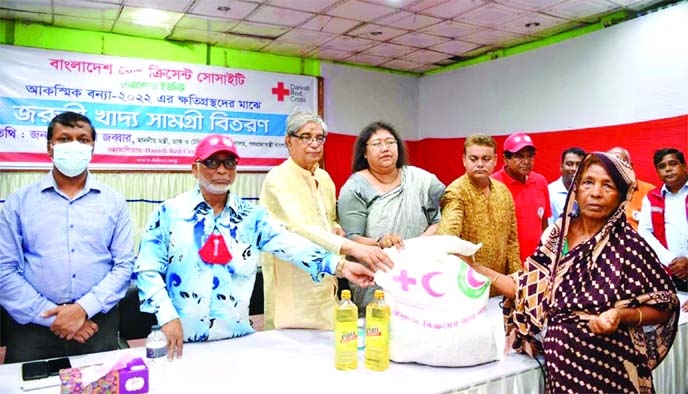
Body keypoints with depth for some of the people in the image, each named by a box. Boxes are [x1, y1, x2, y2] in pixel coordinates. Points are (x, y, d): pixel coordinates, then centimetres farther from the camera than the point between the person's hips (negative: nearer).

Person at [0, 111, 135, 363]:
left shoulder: (114, 202, 5)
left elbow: (124, 264, -1)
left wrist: (84, 308, -13)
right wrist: (52, 316, -10)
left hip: (97, 323, 1)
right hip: (34, 325, 0)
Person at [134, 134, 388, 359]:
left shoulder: (252, 216, 0)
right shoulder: (169, 212, -3)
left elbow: (292, 245, -13)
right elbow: (147, 269, -3)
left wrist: (340, 266, -27)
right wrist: (167, 317, -13)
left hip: (236, 337, 2)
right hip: (182, 340, -1)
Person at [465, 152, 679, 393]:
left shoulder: (628, 245, -13)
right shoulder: (556, 235, -2)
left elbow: (663, 308, -6)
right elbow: (528, 292, 0)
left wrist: (620, 315, -23)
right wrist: (477, 268, -5)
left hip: (610, 366, -3)